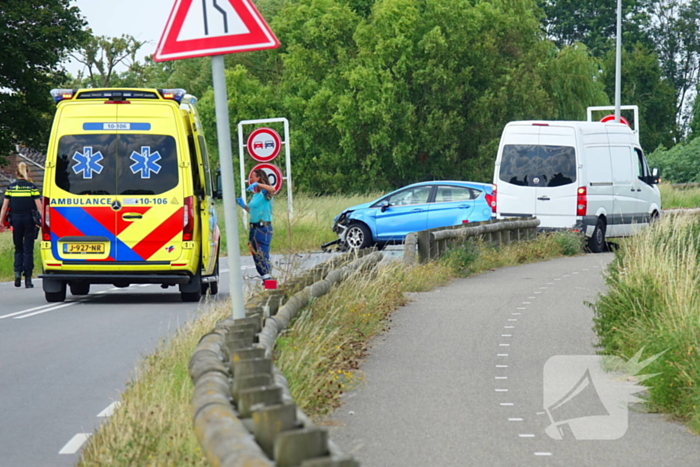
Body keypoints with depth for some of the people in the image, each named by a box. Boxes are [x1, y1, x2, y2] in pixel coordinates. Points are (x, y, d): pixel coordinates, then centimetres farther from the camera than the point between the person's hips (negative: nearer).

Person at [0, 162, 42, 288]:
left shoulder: (11, 187, 4)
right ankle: (27, 279, 0)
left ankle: (17, 271, -4)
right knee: (28, 249, 3)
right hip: (29, 219, -1)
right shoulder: (32, 187, -1)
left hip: (16, 219, 1)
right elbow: (39, 206, -5)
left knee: (18, 248, 16)